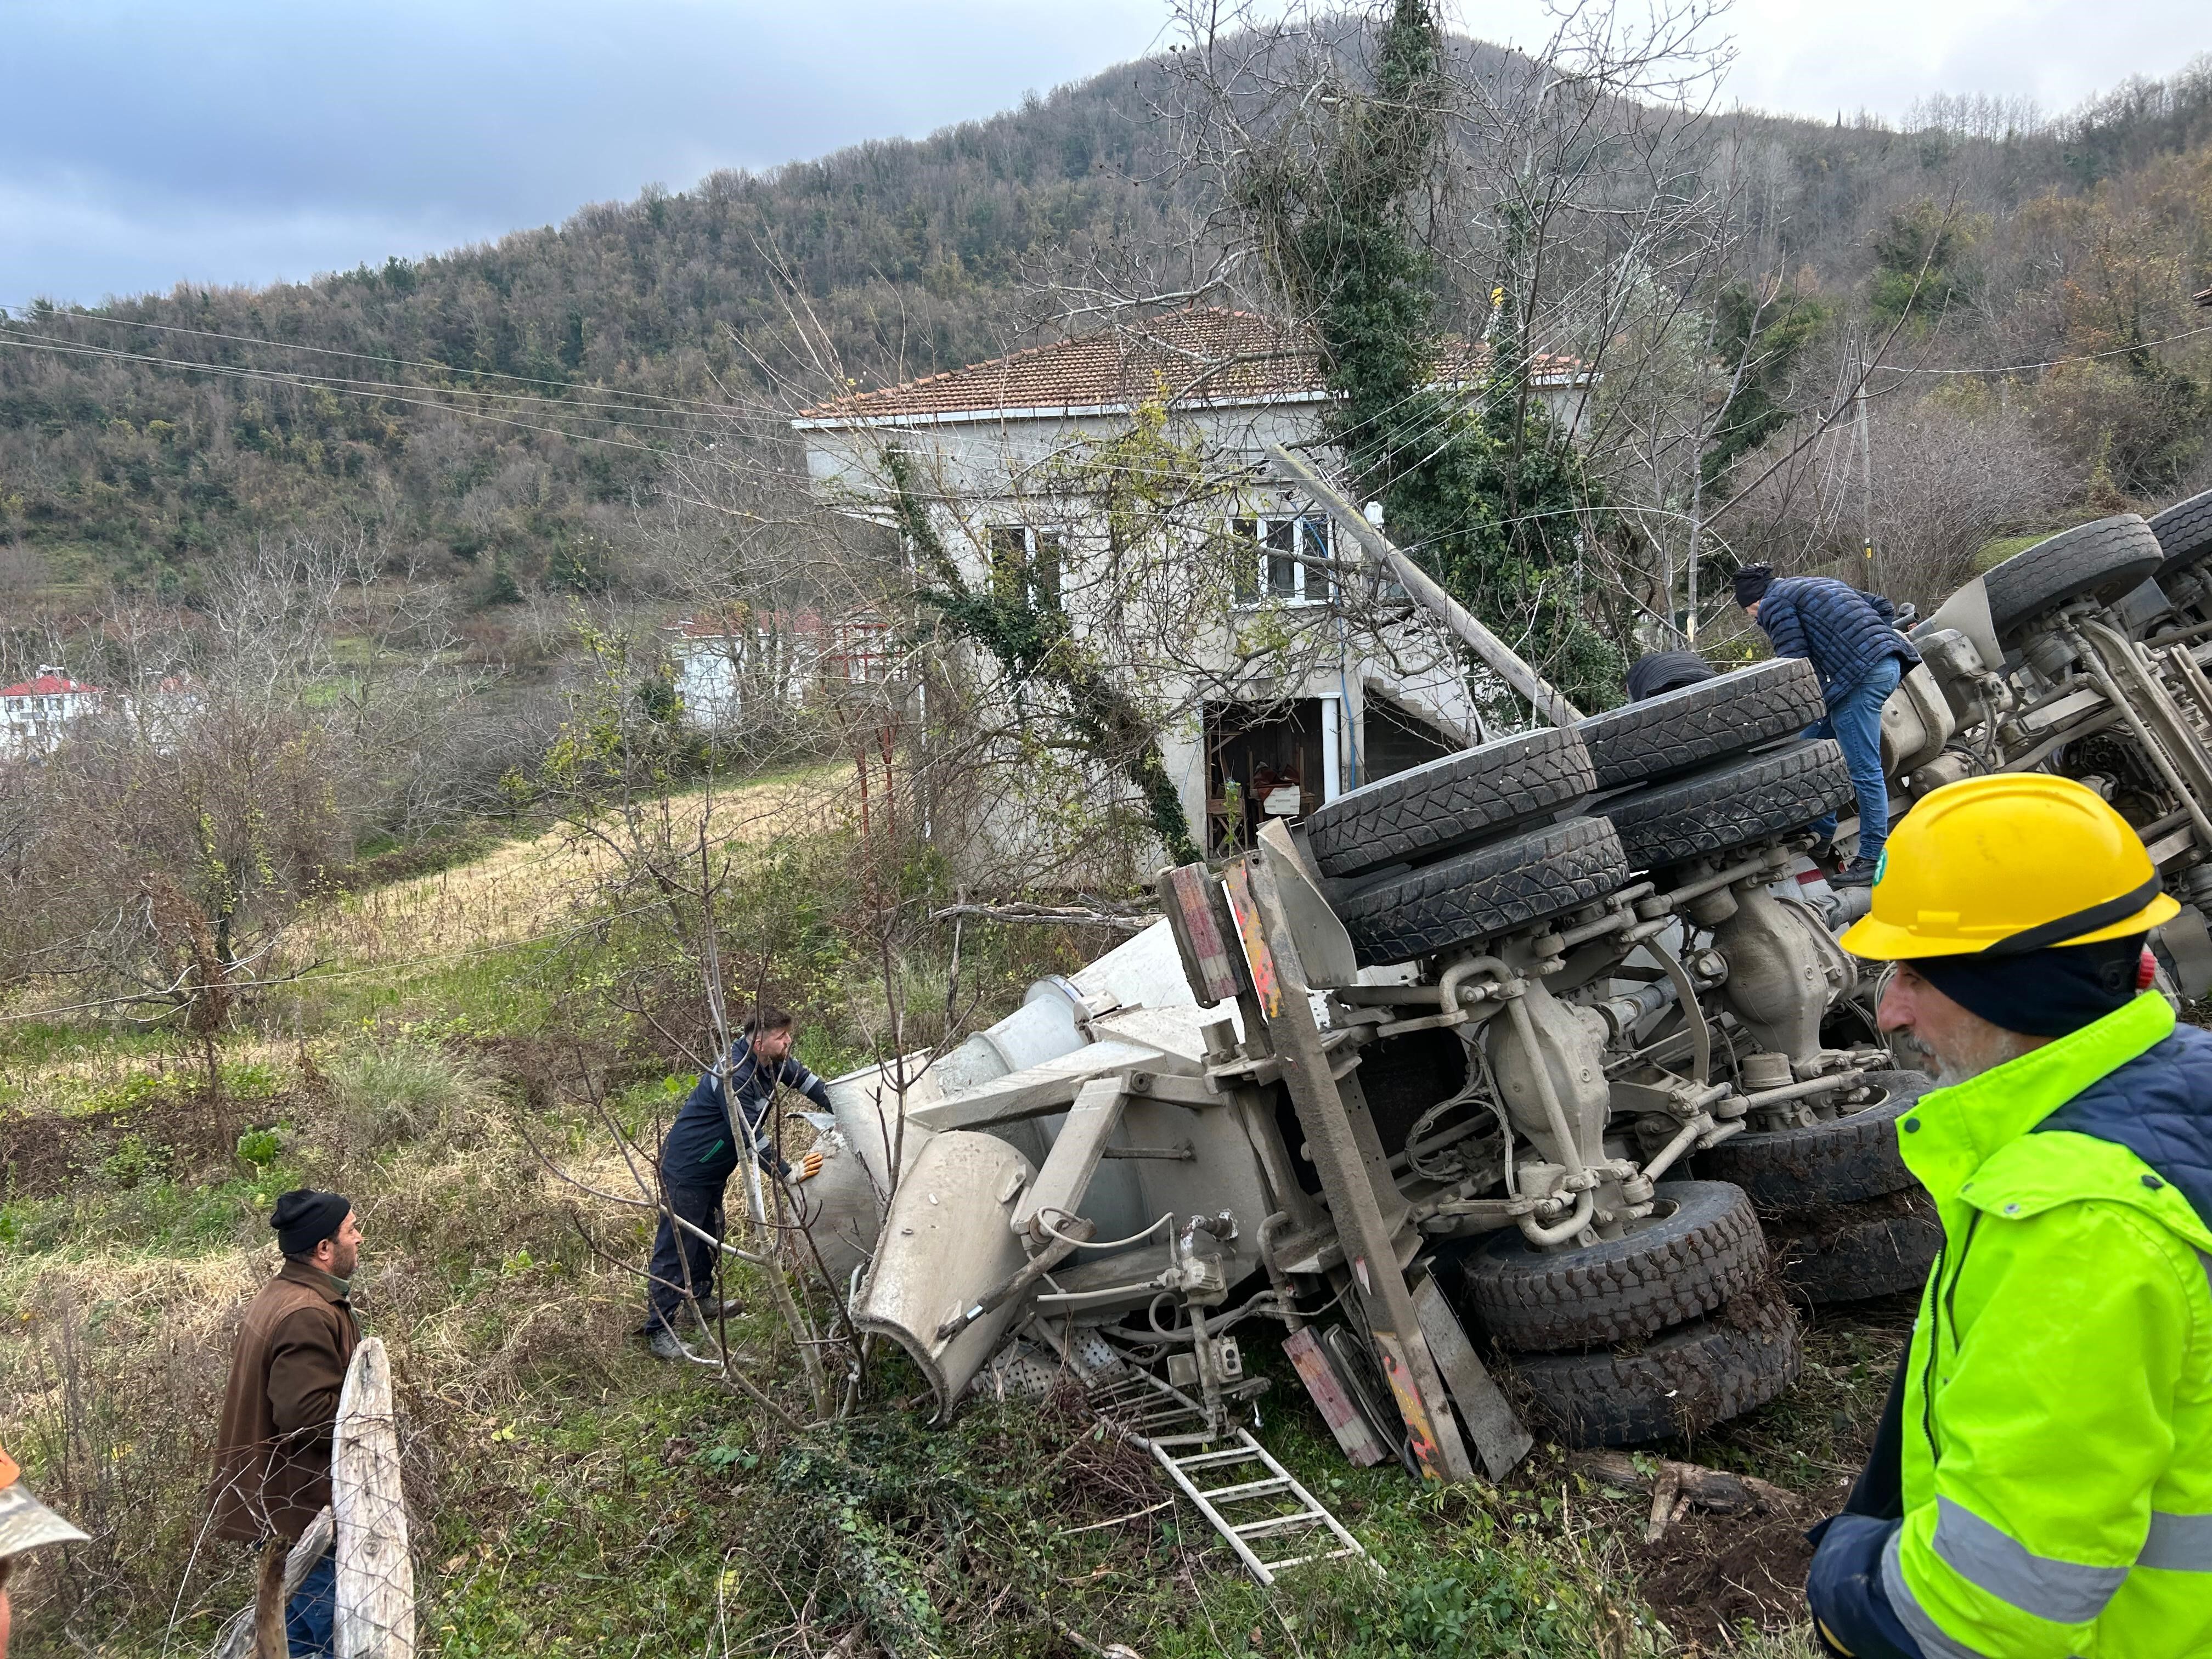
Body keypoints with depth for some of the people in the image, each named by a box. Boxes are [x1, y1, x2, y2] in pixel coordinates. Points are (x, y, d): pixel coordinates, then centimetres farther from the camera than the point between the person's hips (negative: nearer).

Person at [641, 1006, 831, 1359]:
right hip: (685, 1171, -10)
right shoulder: (734, 1076, -32)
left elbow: (804, 1079, 11)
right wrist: (787, 1173, -27)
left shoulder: (773, 1063, -4)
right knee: (676, 1247, -6)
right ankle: (659, 1330, 1)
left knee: (709, 1236, 24)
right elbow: (750, 1134, -32)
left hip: (712, 1171, 10)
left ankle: (700, 1298, 43)